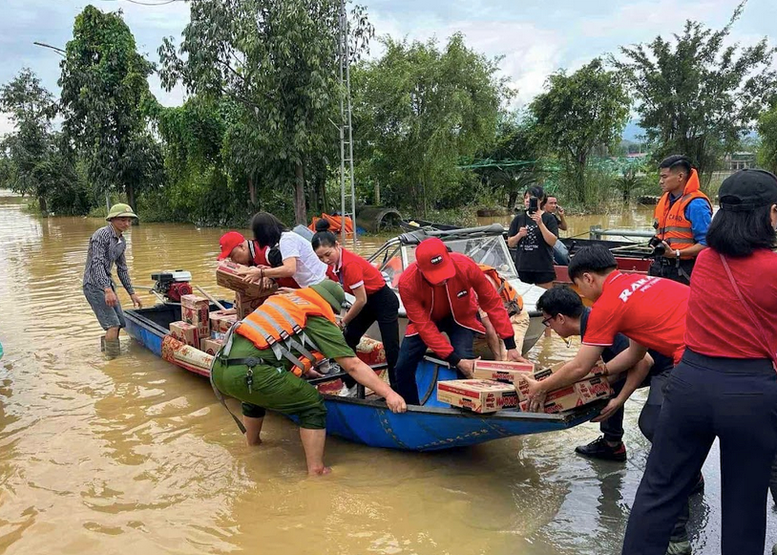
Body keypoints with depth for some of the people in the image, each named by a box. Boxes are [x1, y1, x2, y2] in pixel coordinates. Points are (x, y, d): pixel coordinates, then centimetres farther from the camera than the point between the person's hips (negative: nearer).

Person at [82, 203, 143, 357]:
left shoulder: (122, 241, 11)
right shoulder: (101, 235, -16)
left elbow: (122, 269, 19)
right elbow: (97, 264, -25)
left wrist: (132, 293, 18)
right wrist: (108, 290, -34)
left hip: (107, 283, 9)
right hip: (94, 285, -9)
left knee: (120, 322, 11)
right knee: (113, 324, -14)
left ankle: (105, 347, 30)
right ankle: (112, 358, -8)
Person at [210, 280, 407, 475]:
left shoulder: (282, 298, 24)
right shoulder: (319, 321, 4)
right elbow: (353, 366, 1)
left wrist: (304, 370, 52)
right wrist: (389, 393, 4)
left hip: (219, 368, 8)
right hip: (248, 373, -8)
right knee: (313, 404, 9)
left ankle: (252, 445, 56)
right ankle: (316, 470, 11)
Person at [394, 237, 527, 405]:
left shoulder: (466, 266, -35)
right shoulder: (407, 283, -35)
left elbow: (493, 302, -23)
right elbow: (424, 326, -29)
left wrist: (510, 346, -23)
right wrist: (455, 360, -34)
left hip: (460, 317, 0)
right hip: (426, 318, 1)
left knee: (467, 367, -21)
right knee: (403, 366, -6)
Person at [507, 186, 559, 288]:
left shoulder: (549, 218, 1)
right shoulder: (518, 219, 8)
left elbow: (552, 241, -10)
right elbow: (510, 244, 9)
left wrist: (540, 223, -19)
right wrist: (519, 235, -11)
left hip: (543, 268, -3)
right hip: (522, 267, 3)